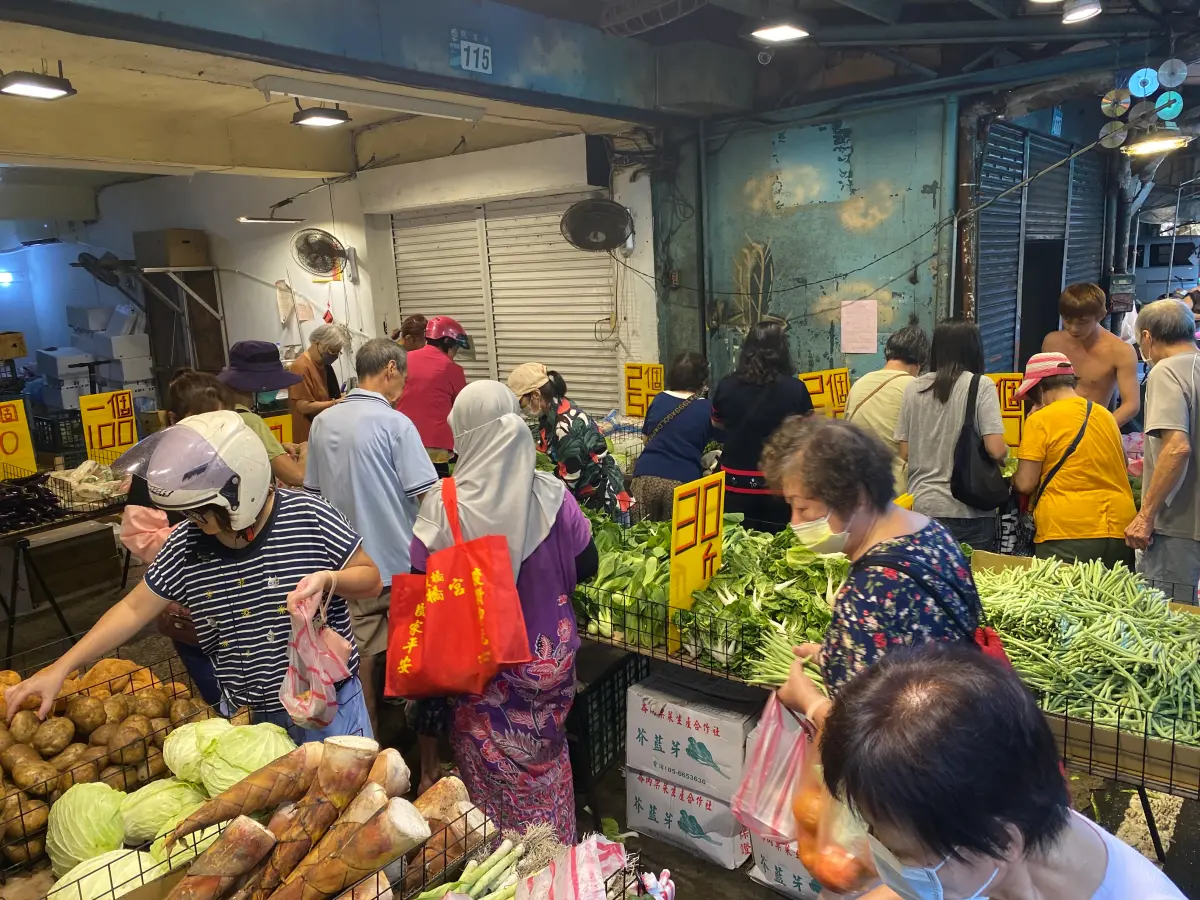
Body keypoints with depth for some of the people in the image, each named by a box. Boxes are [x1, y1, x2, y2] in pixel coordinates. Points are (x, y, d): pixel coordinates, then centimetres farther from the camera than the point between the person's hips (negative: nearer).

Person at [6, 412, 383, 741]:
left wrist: (329, 579, -29)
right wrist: (60, 668, 3)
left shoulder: (309, 517, -18)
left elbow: (371, 579, -9)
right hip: (247, 717, 3)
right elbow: (134, 608, 5)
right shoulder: (186, 545, -7)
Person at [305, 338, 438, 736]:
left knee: (360, 650, 12)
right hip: (395, 557, -5)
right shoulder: (395, 423, -13)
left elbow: (314, 489, 14)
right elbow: (425, 494, -16)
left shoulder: (323, 422, 5)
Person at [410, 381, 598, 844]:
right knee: (546, 763, 22)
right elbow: (586, 566, -4)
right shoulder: (551, 496, -14)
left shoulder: (443, 505, -19)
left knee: (489, 773, 17)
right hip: (548, 662, 2)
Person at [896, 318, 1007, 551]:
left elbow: (905, 454, 4)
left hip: (922, 507, 3)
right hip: (968, 510, -3)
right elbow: (996, 450, -12)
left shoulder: (914, 388, 2)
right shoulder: (981, 386, -6)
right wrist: (1004, 453, 10)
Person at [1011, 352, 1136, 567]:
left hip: (1066, 535, -6)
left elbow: (1025, 484, -8)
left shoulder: (1040, 420, -6)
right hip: (1119, 529, 6)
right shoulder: (1106, 416, 14)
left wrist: (1013, 476, 13)